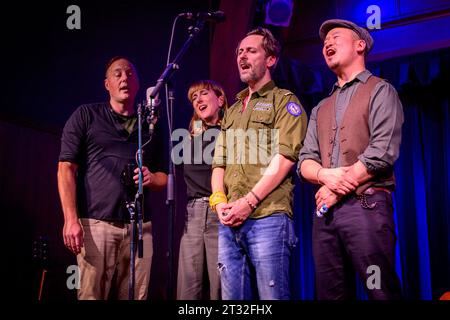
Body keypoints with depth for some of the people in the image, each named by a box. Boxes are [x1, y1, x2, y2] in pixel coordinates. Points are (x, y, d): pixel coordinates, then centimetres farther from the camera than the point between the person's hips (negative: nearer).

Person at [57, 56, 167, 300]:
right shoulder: (86, 116, 7)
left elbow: (163, 177, 23)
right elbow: (66, 169, 0)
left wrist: (152, 178, -2)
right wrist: (71, 219, -12)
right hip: (95, 223, -3)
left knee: (136, 296, 2)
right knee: (91, 295, -6)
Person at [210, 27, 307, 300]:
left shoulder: (285, 101, 4)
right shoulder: (232, 111, 25)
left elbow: (285, 157, -9)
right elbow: (219, 163, 20)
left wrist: (249, 202, -15)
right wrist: (219, 201, 0)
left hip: (268, 218, -6)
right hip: (229, 222, 7)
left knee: (271, 295, -5)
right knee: (232, 298, 8)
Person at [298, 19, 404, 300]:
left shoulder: (380, 91, 3)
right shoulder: (321, 109, 23)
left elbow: (383, 153, -11)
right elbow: (305, 161, 14)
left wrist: (338, 189, -9)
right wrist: (326, 175, -10)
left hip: (366, 205, -6)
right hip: (325, 211, 6)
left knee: (381, 292, -7)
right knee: (331, 294, 7)